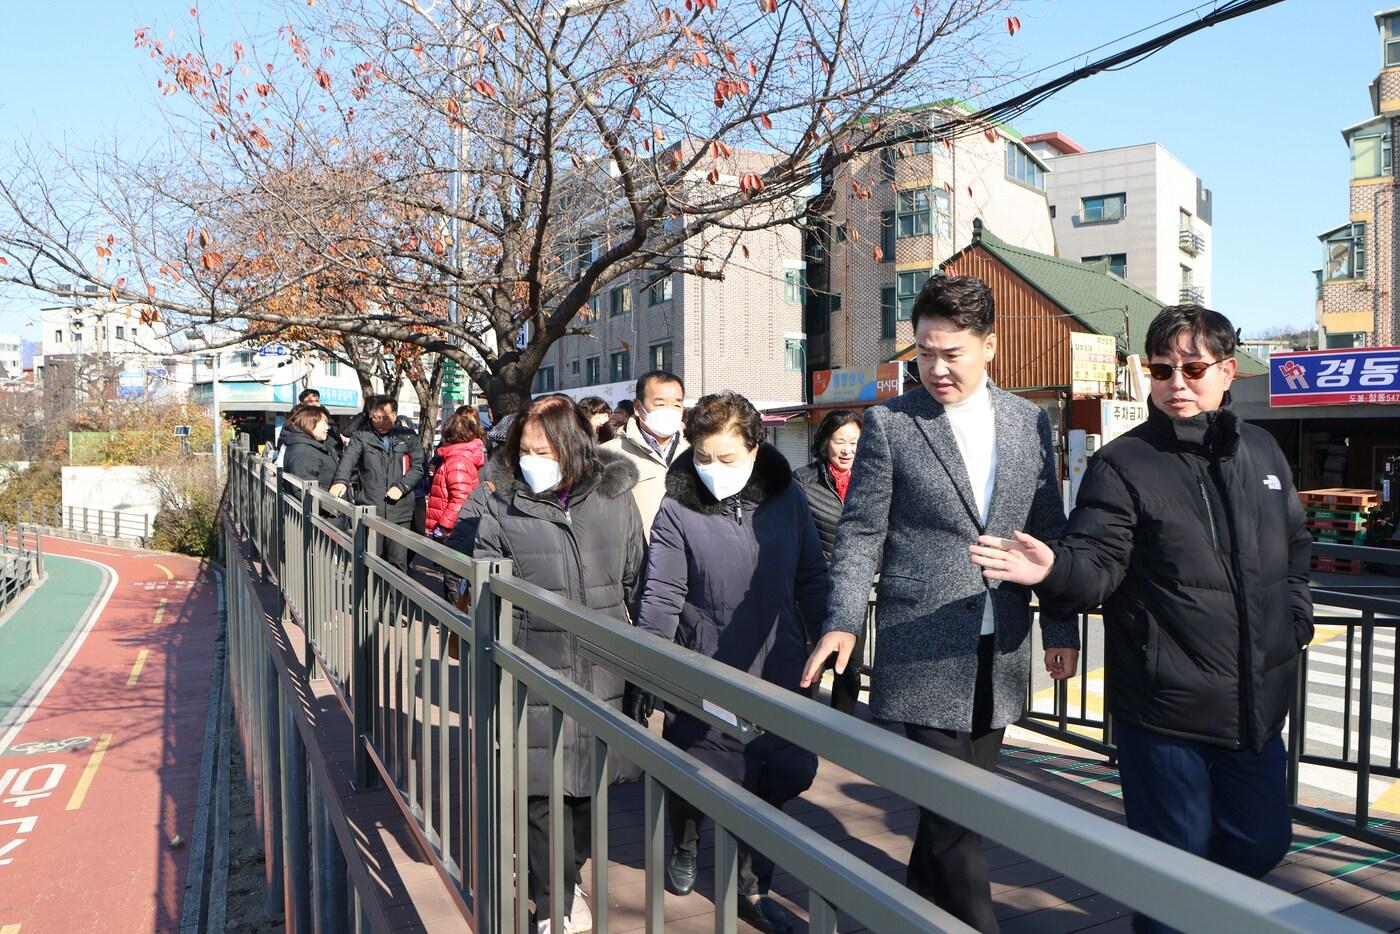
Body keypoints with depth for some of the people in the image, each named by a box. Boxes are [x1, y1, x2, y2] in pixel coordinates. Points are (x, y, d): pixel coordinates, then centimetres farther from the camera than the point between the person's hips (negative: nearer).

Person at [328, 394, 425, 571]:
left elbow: (418, 467, 6)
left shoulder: (408, 436, 6)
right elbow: (349, 458, -12)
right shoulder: (361, 435, 4)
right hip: (369, 510, 0)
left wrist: (402, 486, -9)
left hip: (399, 512, 0)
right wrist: (341, 480, -31)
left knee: (398, 562, 1)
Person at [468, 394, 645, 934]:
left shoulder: (614, 499, 0)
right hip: (535, 676, -1)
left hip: (601, 672, 2)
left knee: (588, 784, 15)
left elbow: (637, 581, 8)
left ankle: (570, 874, 41)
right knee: (541, 789, 4)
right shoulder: (503, 505, -3)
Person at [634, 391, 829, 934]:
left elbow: (812, 581, 5)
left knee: (781, 775, 11)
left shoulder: (786, 497, -2)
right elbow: (661, 598, -12)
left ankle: (750, 888, 34)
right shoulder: (677, 511, -11)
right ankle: (684, 843, 47)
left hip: (777, 671, 3)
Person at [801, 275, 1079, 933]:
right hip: (925, 651, -4)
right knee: (953, 810, -2)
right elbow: (860, 534, -4)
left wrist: (1060, 626, 9)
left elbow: (1048, 532, 12)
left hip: (1000, 654, 4)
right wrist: (844, 622, -15)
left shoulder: (1030, 422, 8)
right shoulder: (889, 423, -4)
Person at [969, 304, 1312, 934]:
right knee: (1177, 859, 6)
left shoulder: (1261, 452, 8)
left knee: (1263, 842, 21)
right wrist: (1054, 570, -41)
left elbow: (1295, 547, 22)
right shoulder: (1121, 465, -11)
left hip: (1259, 704, 6)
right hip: (1164, 711, -6)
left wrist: (1294, 622, 12)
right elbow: (1097, 563, -21)